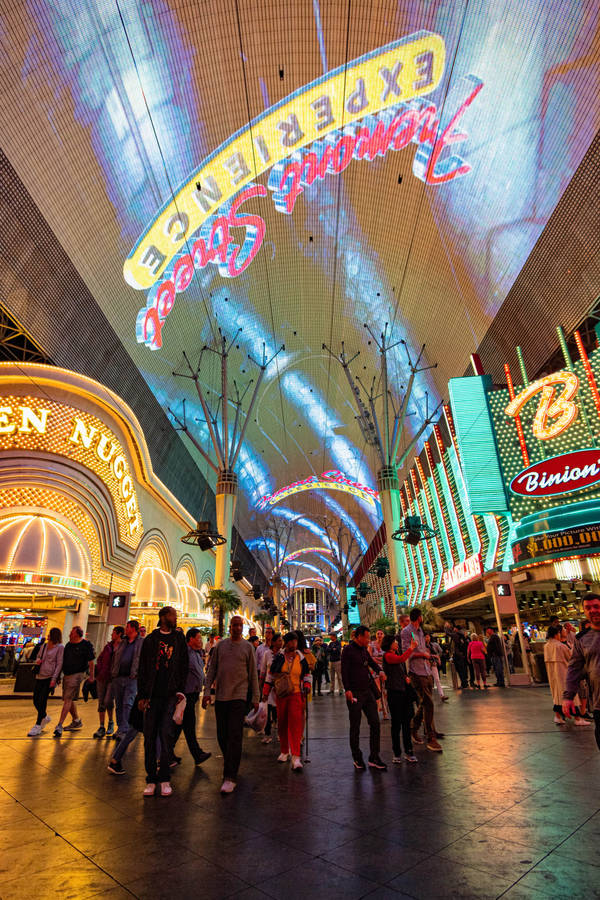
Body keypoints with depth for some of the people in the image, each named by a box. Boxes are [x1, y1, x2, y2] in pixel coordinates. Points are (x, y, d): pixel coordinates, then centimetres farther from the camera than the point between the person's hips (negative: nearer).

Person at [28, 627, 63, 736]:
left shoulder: (59, 647, -8)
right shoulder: (44, 645, 11)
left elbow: (59, 664, -11)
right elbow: (38, 656, 24)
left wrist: (54, 679, -17)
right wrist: (37, 661, 0)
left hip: (50, 677, -7)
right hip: (39, 676, 7)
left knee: (42, 700, -8)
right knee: (36, 700, 10)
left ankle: (38, 725, 5)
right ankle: (45, 717, 34)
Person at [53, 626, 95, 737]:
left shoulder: (86, 645, -9)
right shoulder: (68, 645, 12)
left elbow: (91, 662, -6)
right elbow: (63, 659, 18)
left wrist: (91, 676, -6)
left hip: (77, 675, -8)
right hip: (66, 675, 8)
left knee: (68, 699, -12)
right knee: (69, 699, 15)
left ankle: (59, 725, -9)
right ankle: (76, 721, 30)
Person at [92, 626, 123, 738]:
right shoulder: (108, 646, 11)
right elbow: (99, 658, 18)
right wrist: (99, 670, 5)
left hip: (112, 679, -6)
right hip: (102, 677, 6)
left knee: (108, 701, -14)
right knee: (101, 702, 7)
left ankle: (111, 722, 10)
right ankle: (101, 727, 15)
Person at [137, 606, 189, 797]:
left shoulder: (179, 638, 7)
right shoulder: (150, 640, 4)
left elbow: (184, 667, 9)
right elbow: (142, 669, 5)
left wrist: (180, 691, 2)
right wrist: (141, 695, 0)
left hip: (170, 695, 0)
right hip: (152, 695, 0)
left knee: (166, 735, -4)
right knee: (150, 736, 4)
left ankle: (165, 778, 8)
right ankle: (151, 779, 16)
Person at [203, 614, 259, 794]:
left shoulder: (247, 647, 2)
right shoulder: (220, 645, 7)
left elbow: (253, 674, 4)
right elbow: (211, 669, 9)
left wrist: (255, 697, 2)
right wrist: (207, 691, 1)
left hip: (239, 696, -3)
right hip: (220, 696, 3)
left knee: (235, 736, -7)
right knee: (222, 735, 10)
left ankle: (230, 777, -2)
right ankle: (230, 762, 32)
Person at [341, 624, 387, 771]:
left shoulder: (364, 650, 12)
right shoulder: (348, 650, -10)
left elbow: (372, 663, 20)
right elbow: (344, 671, -13)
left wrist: (379, 671, -1)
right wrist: (347, 689, -20)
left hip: (368, 691, 7)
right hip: (355, 693, -7)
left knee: (375, 723, 5)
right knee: (355, 727, 5)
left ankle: (374, 758, 16)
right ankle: (357, 758, 20)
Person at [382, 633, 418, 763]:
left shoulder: (396, 654, 16)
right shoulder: (387, 655, -10)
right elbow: (401, 659, -27)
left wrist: (406, 677, 5)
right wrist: (411, 648, -23)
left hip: (405, 690, 8)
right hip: (394, 692, -8)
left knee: (407, 721, 9)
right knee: (396, 722, 0)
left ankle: (408, 752, 17)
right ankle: (396, 753, 11)